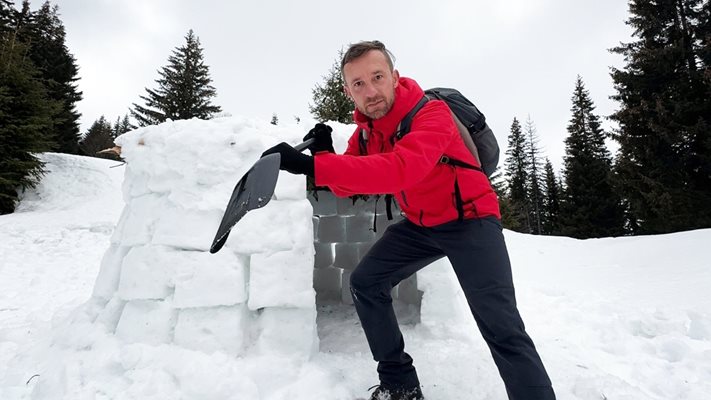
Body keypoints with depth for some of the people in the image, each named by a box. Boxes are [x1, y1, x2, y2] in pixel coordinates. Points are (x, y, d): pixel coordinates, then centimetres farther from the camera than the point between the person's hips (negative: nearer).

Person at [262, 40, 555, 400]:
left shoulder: (431, 114, -25)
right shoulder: (364, 131, -1)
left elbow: (400, 170, -44)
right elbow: (347, 187, 2)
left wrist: (311, 165, -48)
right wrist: (323, 154, -18)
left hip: (470, 218, -6)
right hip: (420, 225, 7)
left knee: (501, 327, -18)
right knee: (365, 283, 1)